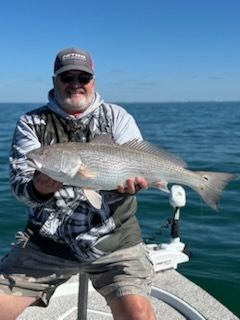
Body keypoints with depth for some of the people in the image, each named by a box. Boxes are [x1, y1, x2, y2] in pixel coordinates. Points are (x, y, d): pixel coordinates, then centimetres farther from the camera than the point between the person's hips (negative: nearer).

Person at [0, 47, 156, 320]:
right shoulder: (31, 123, 6)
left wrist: (128, 180, -28)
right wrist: (38, 188, -29)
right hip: (45, 241, 1)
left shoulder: (117, 117, 7)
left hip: (113, 239, -1)